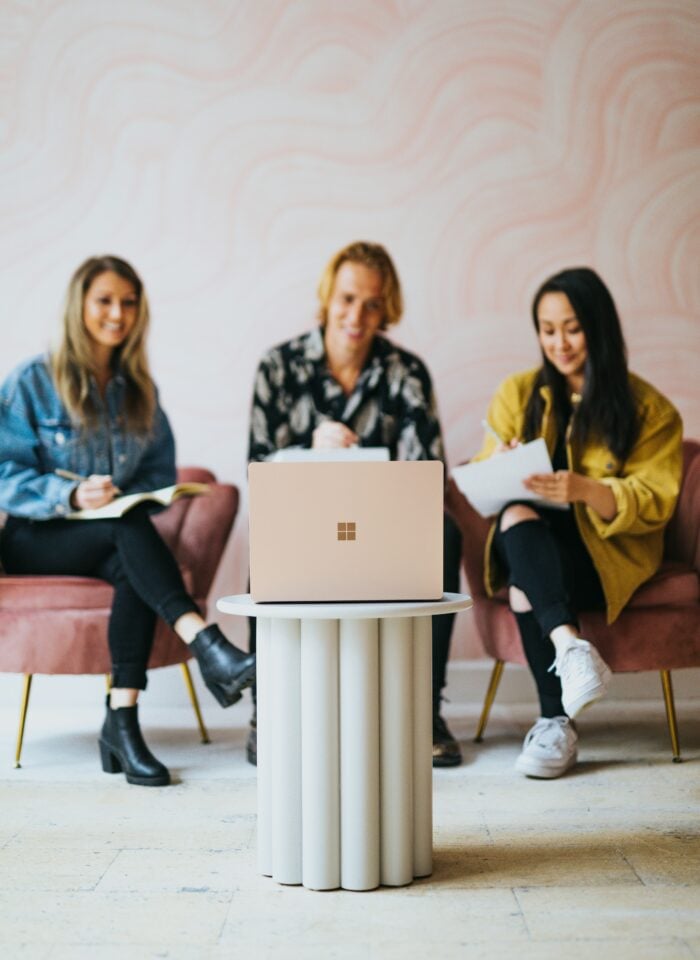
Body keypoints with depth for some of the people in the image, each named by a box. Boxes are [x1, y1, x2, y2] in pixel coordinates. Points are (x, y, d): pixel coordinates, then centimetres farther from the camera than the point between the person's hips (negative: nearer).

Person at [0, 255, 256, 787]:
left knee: (134, 570, -34)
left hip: (117, 534, 4)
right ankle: (210, 649, -49)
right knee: (129, 531, -35)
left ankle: (122, 722, -37)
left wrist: (127, 499, -9)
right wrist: (72, 496, -26)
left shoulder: (141, 391, 12)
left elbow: (160, 474, 13)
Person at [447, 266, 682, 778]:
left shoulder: (650, 409, 5)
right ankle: (569, 642, -48)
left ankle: (556, 723, -32)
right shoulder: (518, 395, 14)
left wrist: (585, 491, -25)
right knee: (517, 514, -35)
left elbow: (653, 503, -6)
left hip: (610, 550, -2)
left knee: (526, 586, -34)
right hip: (534, 544, 2)